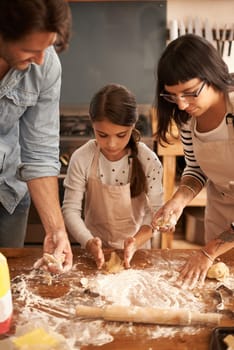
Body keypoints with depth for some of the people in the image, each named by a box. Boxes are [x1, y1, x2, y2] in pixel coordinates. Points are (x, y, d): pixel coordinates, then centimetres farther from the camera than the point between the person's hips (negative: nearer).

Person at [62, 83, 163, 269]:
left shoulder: (148, 161, -14)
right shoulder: (81, 159, -15)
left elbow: (155, 211, -11)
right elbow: (71, 209, -12)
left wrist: (137, 241, -27)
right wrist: (89, 243, -26)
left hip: (135, 247, 0)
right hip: (97, 248, 0)